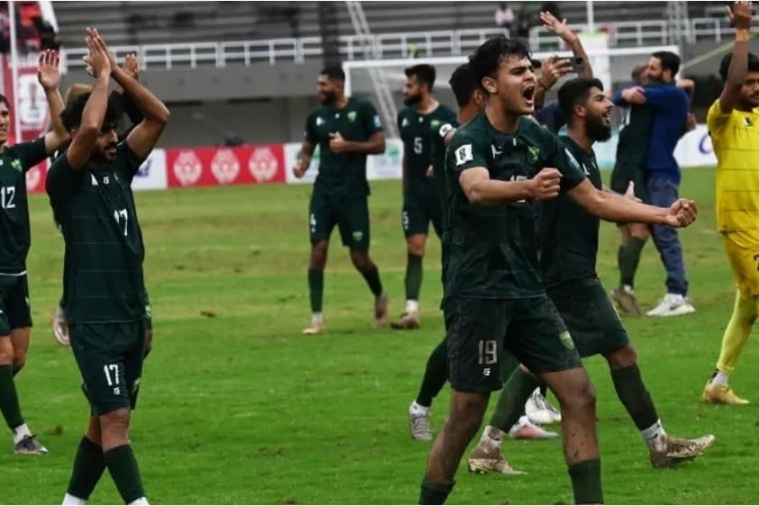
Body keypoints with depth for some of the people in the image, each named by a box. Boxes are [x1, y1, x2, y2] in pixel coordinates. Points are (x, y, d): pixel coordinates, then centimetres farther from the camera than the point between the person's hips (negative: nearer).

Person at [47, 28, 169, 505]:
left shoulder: (120, 167, 12)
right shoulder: (66, 178, -8)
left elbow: (160, 116, 6)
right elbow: (88, 128, -26)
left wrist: (118, 73, -2)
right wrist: (101, 76, -12)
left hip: (132, 316, 7)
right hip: (94, 321, -7)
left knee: (106, 421, 12)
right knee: (115, 418, -11)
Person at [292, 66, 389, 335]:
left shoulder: (362, 109, -6)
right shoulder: (316, 116, 5)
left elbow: (379, 144, -5)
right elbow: (308, 147, 16)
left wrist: (348, 146, -18)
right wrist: (302, 163, -6)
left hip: (353, 193, -3)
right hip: (324, 192, 3)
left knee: (359, 256, 1)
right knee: (318, 248, -9)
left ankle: (380, 297, 32)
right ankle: (317, 317, -6)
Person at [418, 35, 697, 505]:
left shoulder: (539, 139, 8)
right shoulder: (470, 140, -13)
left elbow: (594, 198, 13)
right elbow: (478, 189, -35)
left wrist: (661, 214, 2)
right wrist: (527, 188, -55)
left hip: (527, 290, 7)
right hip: (478, 294, -7)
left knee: (579, 394, 0)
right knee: (467, 415, -6)